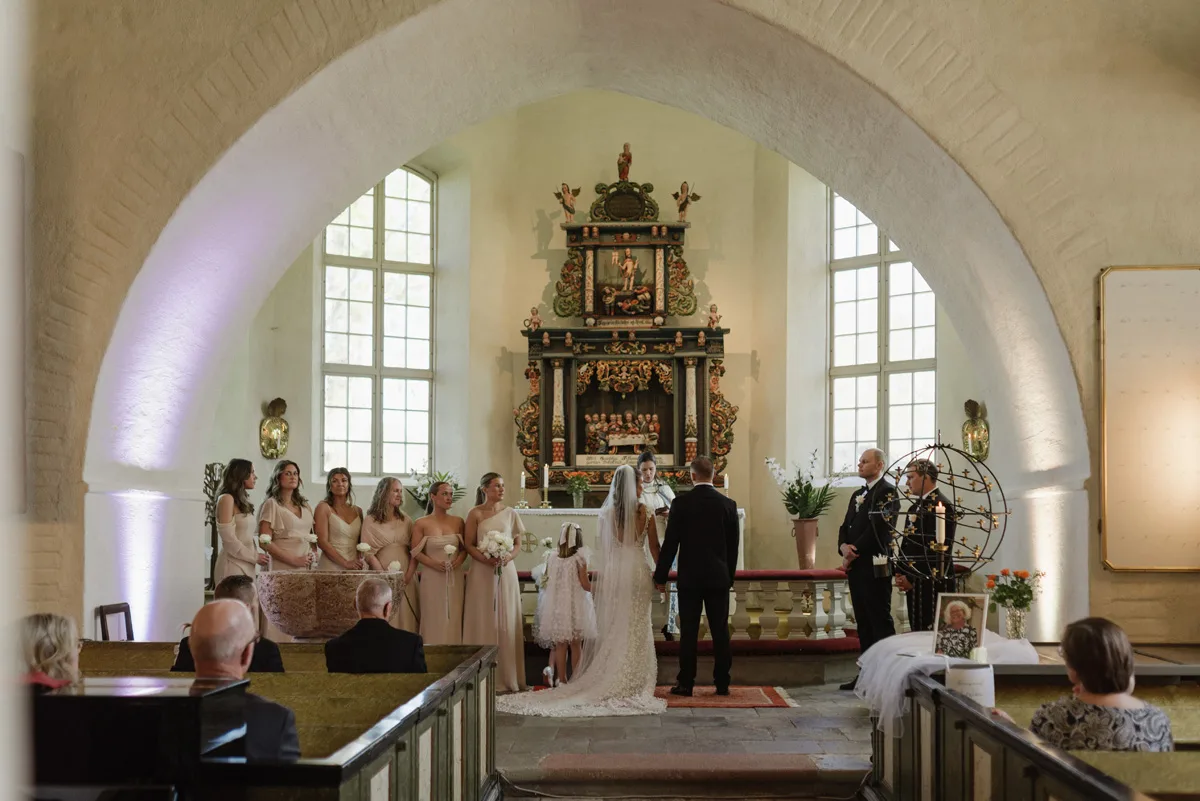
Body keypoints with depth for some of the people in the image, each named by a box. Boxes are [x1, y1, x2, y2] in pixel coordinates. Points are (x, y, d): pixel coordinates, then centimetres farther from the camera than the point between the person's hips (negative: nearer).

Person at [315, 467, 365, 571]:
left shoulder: (358, 511, 13)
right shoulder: (323, 507, -1)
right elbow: (322, 542, -10)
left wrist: (363, 561, -2)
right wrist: (346, 563, -16)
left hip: (355, 569, 4)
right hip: (331, 567, -4)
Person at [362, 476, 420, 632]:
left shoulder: (406, 520, 11)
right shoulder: (370, 520, 1)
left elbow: (415, 550, 5)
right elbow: (368, 552, -6)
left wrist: (408, 576, -9)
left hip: (406, 577, 3)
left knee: (406, 618, 0)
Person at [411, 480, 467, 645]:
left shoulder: (458, 522, 7)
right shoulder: (421, 524, -2)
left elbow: (464, 548, 10)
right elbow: (416, 552, -3)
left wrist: (459, 560, -10)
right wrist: (434, 563, -17)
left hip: (455, 577, 3)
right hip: (432, 577, -3)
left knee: (454, 619, 3)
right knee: (434, 620, -1)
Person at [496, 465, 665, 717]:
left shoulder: (606, 513, -2)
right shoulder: (646, 513, -3)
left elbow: (603, 550, 1)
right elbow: (654, 548, 3)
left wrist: (599, 581, 8)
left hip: (614, 573, 0)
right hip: (638, 573, 0)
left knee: (613, 630, 7)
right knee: (637, 630, 5)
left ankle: (610, 682, 9)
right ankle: (634, 684, 7)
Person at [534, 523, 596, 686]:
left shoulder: (552, 557, -1)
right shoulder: (579, 558, -11)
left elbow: (546, 581, 6)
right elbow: (586, 585, -13)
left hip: (556, 606, 3)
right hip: (575, 606, -3)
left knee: (560, 645, 9)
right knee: (576, 645, 8)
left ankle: (561, 679, 11)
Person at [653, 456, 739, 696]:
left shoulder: (680, 504, -7)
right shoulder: (728, 505, 0)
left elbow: (670, 544, -5)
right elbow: (733, 547, 5)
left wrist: (661, 577, 3)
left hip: (689, 578, -2)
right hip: (719, 577, 2)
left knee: (688, 632, 2)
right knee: (720, 632, 6)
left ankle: (685, 683, 4)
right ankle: (722, 683, 10)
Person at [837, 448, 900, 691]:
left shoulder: (887, 492, -8)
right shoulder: (858, 495, 19)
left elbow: (877, 528, -17)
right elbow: (845, 526, 16)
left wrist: (853, 553, -12)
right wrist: (844, 547, -5)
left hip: (874, 566, -8)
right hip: (855, 567, 9)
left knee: (880, 621, -5)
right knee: (863, 622, 11)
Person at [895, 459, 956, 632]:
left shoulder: (942, 505, -12)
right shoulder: (915, 507, 18)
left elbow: (940, 551, -18)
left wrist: (913, 578, -14)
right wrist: (900, 574, 5)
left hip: (933, 585, -9)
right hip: (914, 584, 9)